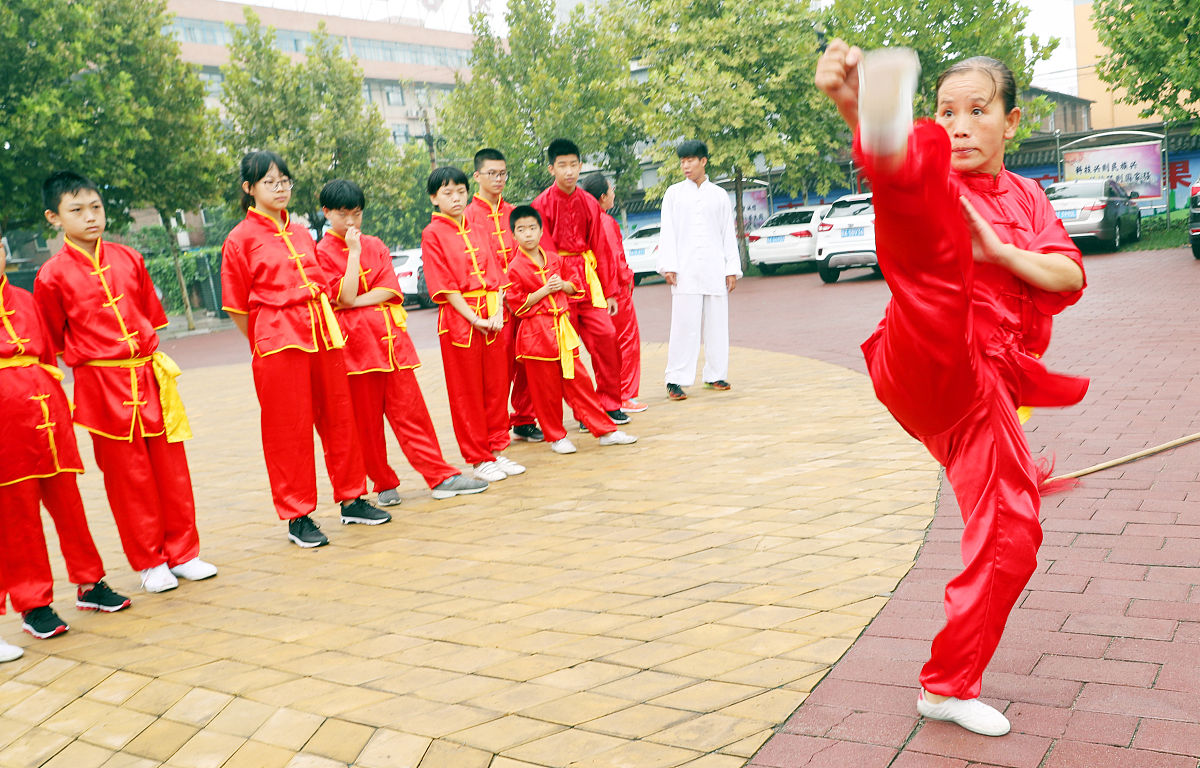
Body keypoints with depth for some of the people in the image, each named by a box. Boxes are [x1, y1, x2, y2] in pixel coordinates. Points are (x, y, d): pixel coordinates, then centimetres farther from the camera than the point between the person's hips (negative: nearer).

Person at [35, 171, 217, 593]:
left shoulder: (129, 259, 6)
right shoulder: (53, 275, -6)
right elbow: (55, 342, 2)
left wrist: (146, 356, 10)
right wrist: (91, 362, 3)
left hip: (150, 375, 4)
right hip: (101, 385, -4)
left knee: (171, 468, 7)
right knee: (128, 477, 4)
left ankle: (183, 554, 20)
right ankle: (150, 563, 17)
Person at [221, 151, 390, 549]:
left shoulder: (302, 233, 14)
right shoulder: (240, 239, -3)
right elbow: (237, 307, -2)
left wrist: (326, 328, 12)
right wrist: (266, 344, 2)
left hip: (323, 335, 6)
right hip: (277, 342, -5)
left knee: (339, 418, 10)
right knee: (288, 430, 0)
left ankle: (352, 500, 23)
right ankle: (297, 517, 10)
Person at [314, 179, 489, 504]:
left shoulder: (375, 245, 14)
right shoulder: (322, 253, 0)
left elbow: (391, 290, 2)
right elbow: (345, 297, -12)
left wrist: (356, 302, -10)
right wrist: (354, 251, -13)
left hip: (391, 336, 4)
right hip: (356, 341, -3)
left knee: (410, 410, 3)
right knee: (365, 419, 3)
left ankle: (441, 476, 4)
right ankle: (384, 484, 15)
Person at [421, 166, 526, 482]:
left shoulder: (476, 231, 13)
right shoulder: (432, 234, -4)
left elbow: (495, 276, 9)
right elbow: (443, 285, -10)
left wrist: (497, 313, -6)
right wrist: (474, 319, -16)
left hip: (492, 317, 6)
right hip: (459, 318, -5)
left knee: (497, 385, 9)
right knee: (466, 393, 2)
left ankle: (497, 449, 21)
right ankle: (479, 459, 11)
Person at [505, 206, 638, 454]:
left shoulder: (554, 258, 9)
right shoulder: (515, 268, -7)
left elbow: (573, 287, 20)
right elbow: (517, 305, -9)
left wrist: (563, 285, -3)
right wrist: (545, 290, -15)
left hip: (563, 328, 5)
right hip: (536, 332, -5)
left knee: (579, 380, 8)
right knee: (546, 389, 2)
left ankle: (605, 430, 13)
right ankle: (556, 437, 18)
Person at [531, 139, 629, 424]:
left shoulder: (589, 203, 10)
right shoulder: (542, 204, -3)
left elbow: (600, 248, 12)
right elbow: (544, 252, -6)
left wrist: (610, 291, 10)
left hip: (588, 279, 4)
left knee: (606, 336, -4)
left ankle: (610, 403, 10)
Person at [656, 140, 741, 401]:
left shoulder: (719, 195, 12)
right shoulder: (674, 193, 8)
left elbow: (728, 234, 12)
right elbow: (667, 231, 4)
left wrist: (732, 269, 5)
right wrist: (668, 266, -6)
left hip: (715, 269, 2)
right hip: (685, 269, -2)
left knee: (717, 323, 3)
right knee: (684, 325, -7)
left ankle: (715, 374, 14)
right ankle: (676, 379, -5)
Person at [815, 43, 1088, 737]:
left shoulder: (1027, 199, 22)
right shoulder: (937, 179, 6)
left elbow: (1071, 279, 10)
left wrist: (999, 250, -8)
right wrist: (855, 105, -44)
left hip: (983, 391, 6)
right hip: (927, 362, -6)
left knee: (1010, 542, 6)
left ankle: (949, 687, 26)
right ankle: (889, 123, -69)